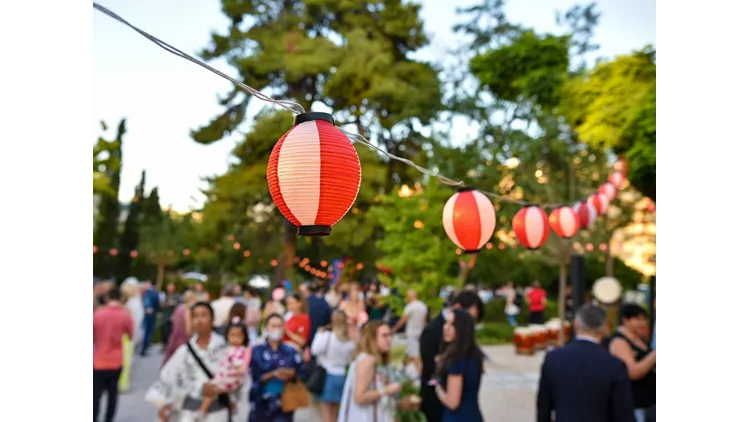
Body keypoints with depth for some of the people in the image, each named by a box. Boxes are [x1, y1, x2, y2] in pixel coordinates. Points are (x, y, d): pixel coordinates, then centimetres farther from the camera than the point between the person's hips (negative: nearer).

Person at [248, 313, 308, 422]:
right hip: (262, 402, 0)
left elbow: (303, 374, 1)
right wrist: (273, 374, -22)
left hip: (284, 403, 0)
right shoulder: (257, 351, -1)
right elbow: (255, 376, -8)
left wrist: (291, 374, -18)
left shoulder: (291, 351, 1)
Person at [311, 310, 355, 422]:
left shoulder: (327, 336, -15)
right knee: (334, 413, 19)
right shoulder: (350, 341, -1)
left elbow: (315, 350, -21)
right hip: (341, 377, 5)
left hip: (327, 375, -5)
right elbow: (349, 360, 6)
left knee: (326, 411, 5)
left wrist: (320, 334, -10)